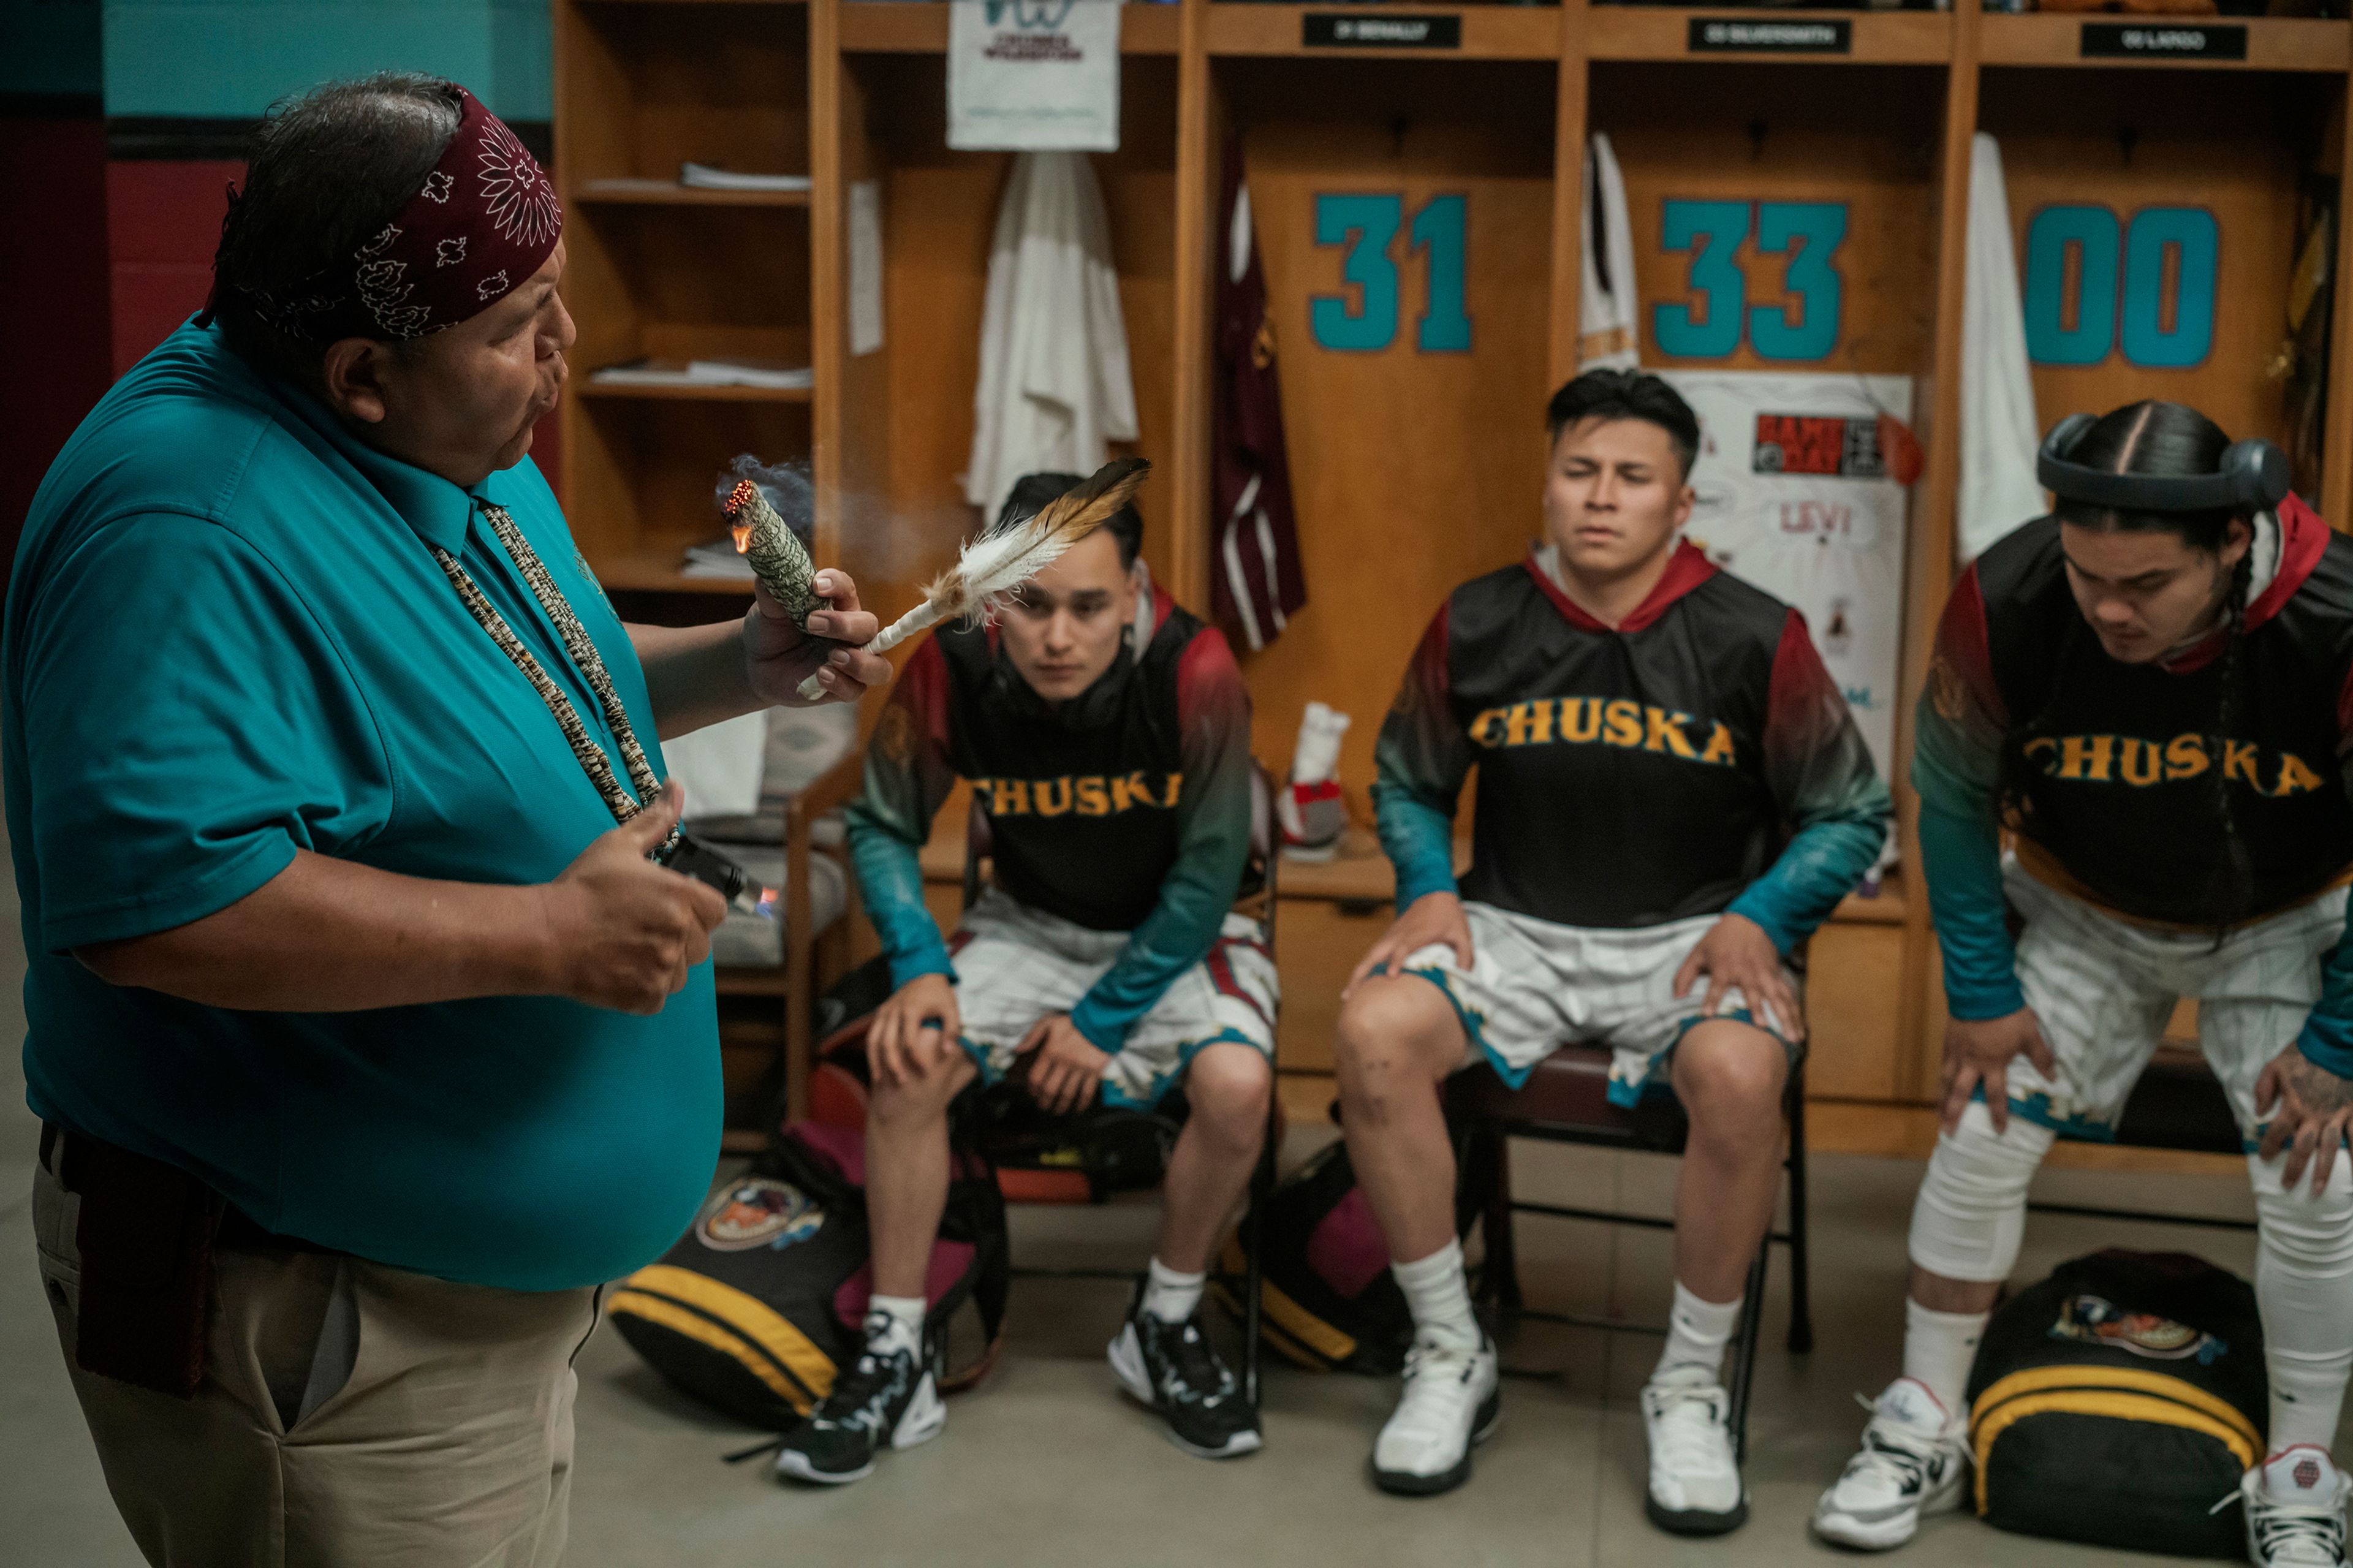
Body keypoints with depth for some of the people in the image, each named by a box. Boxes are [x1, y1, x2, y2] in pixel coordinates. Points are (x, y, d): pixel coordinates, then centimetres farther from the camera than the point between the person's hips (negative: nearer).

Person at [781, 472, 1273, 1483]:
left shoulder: (1193, 670, -27)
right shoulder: (952, 668, -19)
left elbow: (1209, 870, -19)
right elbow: (881, 828, -4)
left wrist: (1103, 1018, -17)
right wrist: (919, 966, -20)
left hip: (1176, 934, -2)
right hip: (1030, 922, 2)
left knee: (1236, 1085, -29)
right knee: (908, 1062, -22)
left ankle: (1165, 1327, -2)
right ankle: (898, 1360, -5)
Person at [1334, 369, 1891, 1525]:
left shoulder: (1754, 639, -4)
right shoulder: (1477, 625, 2)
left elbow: (1851, 818, 4)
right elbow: (1406, 786, 17)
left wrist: (1756, 919, -11)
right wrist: (1430, 890, -2)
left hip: (1687, 938, -2)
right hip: (1514, 931, 2)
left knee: (1741, 1073, -35)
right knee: (1375, 1030, -27)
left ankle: (1689, 1389, -12)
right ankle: (1450, 1358, -8)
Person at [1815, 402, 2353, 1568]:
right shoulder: (2004, 602, -30)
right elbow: (1952, 800, -11)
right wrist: (1979, 995, -8)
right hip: (2087, 913, 2)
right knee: (1980, 1137, -4)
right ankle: (1924, 1433, 15)